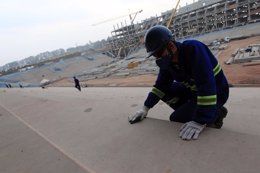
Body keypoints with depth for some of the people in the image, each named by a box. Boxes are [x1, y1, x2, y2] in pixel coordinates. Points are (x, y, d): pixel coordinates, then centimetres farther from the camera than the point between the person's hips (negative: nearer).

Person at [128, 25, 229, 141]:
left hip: (216, 93, -7)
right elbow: (161, 85, 1)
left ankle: (214, 115, 3)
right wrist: (145, 108, -8)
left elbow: (207, 86, -36)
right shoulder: (167, 61, -6)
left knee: (176, 119, -15)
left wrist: (200, 121, -38)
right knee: (165, 91, -3)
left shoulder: (194, 49, -29)